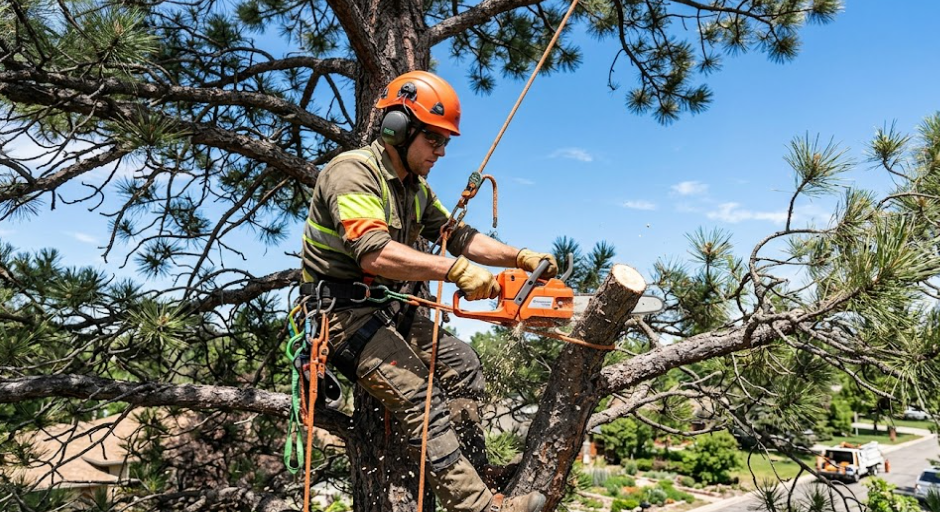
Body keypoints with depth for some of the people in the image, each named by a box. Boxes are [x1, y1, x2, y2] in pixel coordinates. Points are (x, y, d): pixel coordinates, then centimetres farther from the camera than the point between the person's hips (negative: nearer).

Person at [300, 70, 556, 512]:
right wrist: (456, 270, -36)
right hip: (343, 313, -9)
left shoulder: (415, 188, 11)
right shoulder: (353, 172, -18)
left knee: (460, 362, -1)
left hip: (389, 308, 9)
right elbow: (373, 253, -32)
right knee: (419, 397, -21)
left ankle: (471, 472, 2)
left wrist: (521, 257, 2)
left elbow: (459, 236, 13)